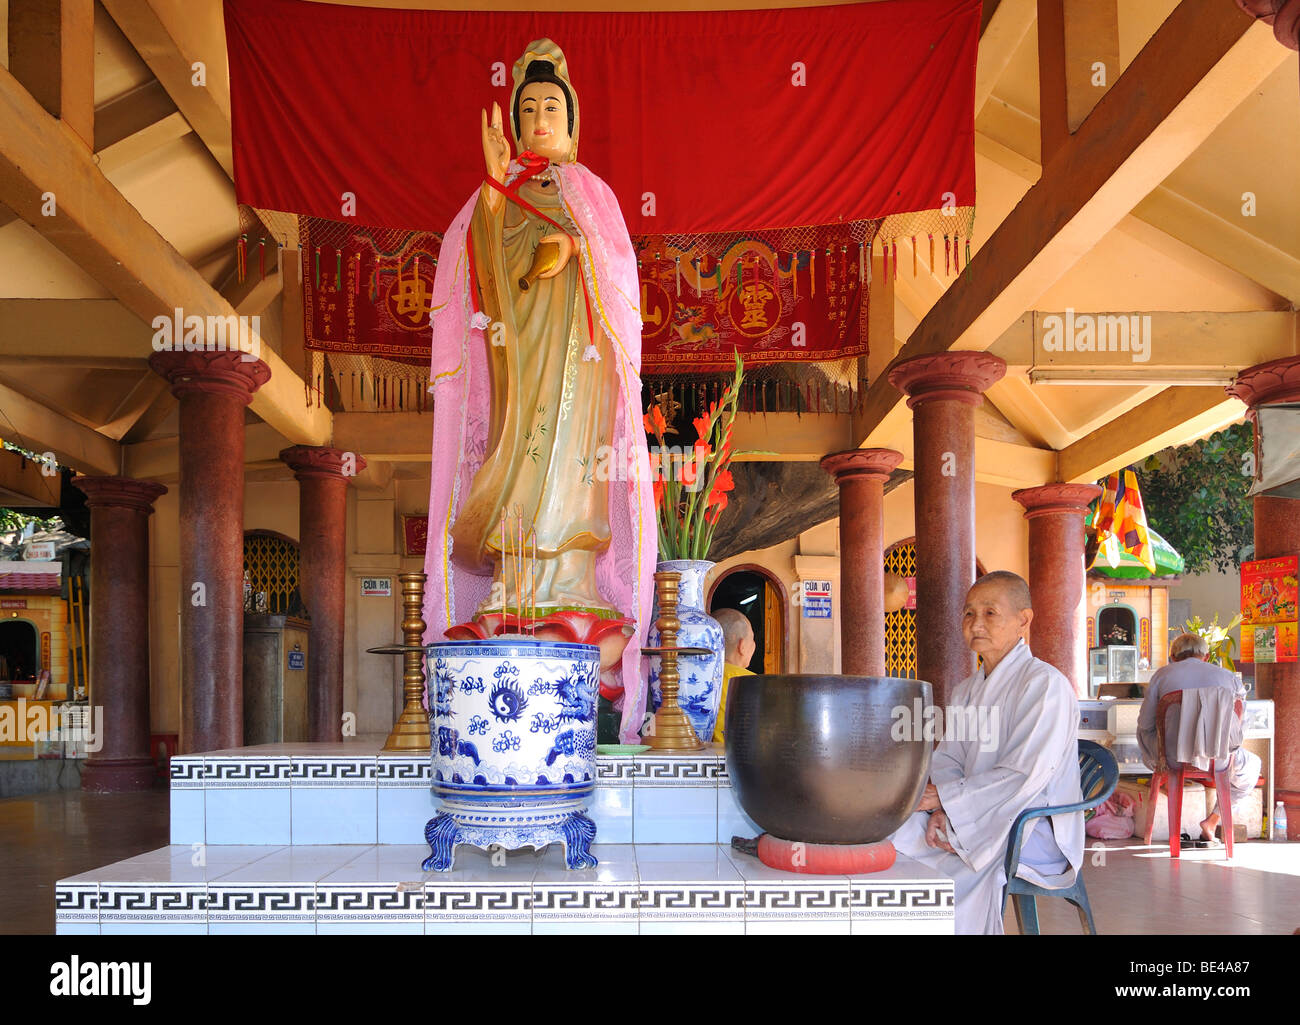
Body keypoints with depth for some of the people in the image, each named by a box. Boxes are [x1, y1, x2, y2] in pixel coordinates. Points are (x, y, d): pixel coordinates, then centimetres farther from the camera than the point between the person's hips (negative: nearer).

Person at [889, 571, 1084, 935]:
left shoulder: (1045, 684, -11)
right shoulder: (965, 692, 15)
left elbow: (1025, 776, -19)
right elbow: (948, 762, 8)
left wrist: (944, 797, -19)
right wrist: (942, 811, -14)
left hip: (1035, 828, -6)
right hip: (976, 819, 7)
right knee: (891, 834, -17)